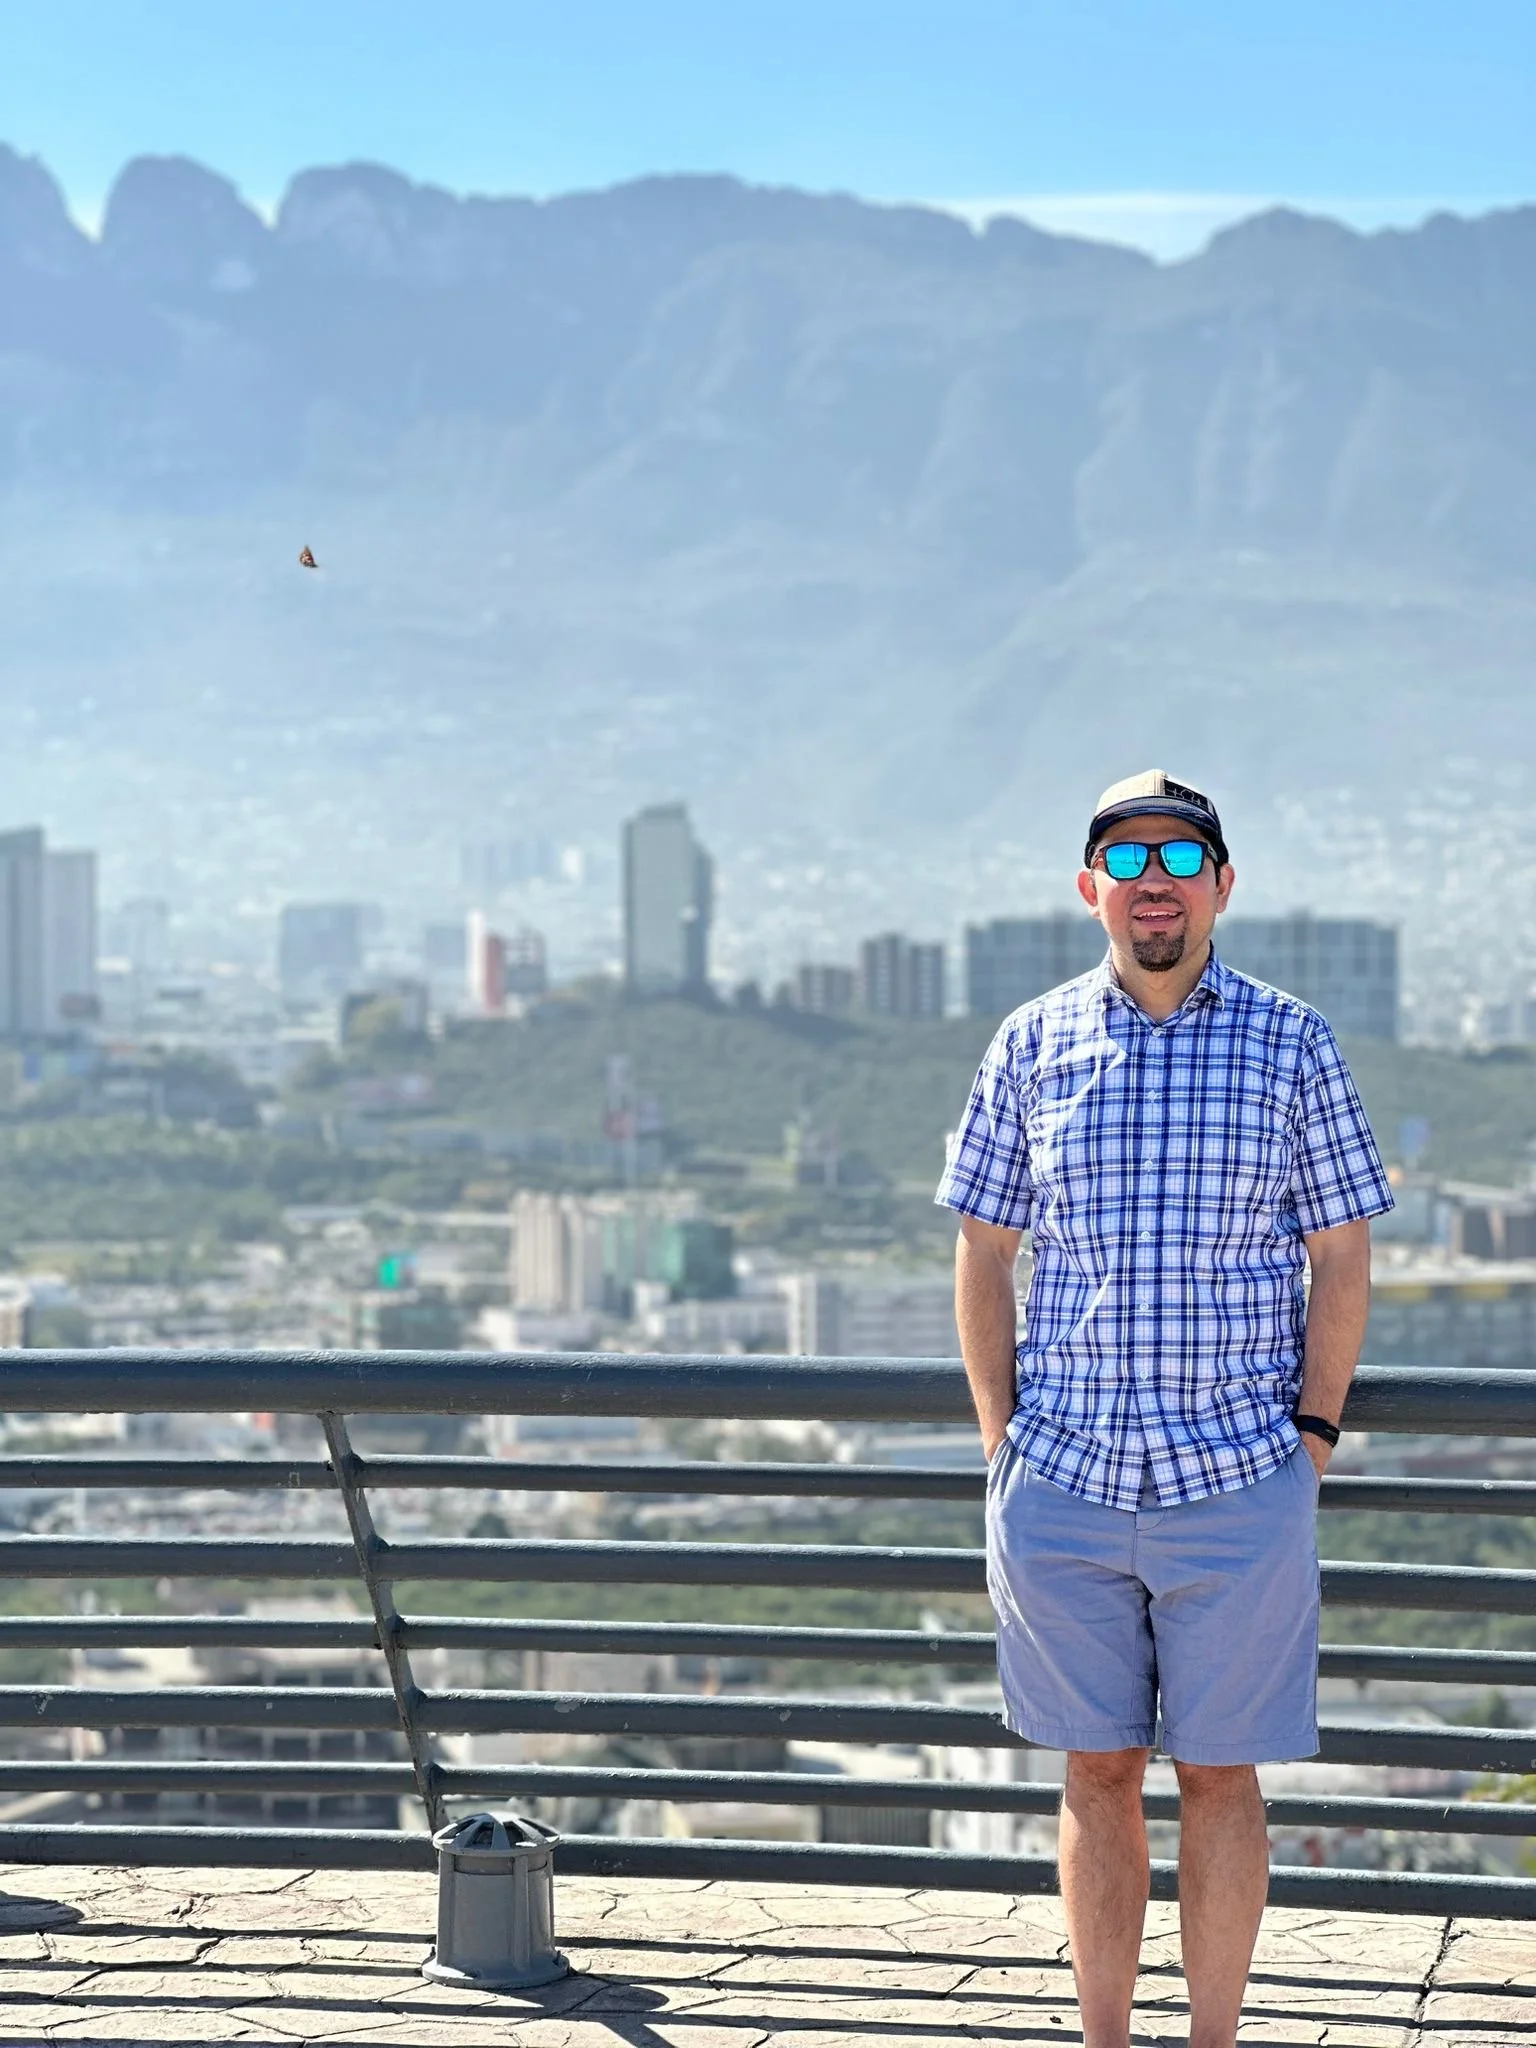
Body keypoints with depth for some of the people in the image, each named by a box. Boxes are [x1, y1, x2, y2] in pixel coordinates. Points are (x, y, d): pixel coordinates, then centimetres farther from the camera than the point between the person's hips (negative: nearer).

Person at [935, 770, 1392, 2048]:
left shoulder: (1292, 1045, 2)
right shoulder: (1031, 1046, 6)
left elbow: (1342, 1259, 3)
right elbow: (984, 1255, 10)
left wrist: (1311, 1439, -3)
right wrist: (1002, 1438, 3)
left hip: (1239, 1483, -1)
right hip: (1064, 1484, 2)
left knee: (1220, 1775, 4)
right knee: (1098, 1770, 8)